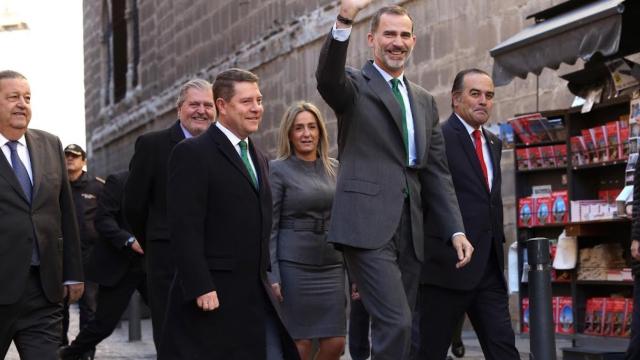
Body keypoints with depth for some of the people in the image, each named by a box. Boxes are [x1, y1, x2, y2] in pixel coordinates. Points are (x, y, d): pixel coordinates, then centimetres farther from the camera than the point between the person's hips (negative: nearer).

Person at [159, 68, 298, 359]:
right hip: (213, 296, -8)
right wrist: (200, 289, -20)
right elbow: (185, 229, -15)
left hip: (257, 297, 8)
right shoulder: (192, 153, -8)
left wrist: (265, 279, 16)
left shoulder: (258, 159, 19)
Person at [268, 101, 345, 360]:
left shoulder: (334, 169, 11)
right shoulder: (277, 170, -3)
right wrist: (272, 276, -13)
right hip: (293, 265, -4)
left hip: (331, 264, 4)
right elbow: (269, 227, -6)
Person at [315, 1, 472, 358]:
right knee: (395, 323, -14)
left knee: (401, 327, 8)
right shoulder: (355, 85, 3)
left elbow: (437, 171, 17)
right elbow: (327, 77, -22)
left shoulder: (425, 101, 19)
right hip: (368, 224, -6)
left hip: (410, 228, 6)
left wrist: (456, 230, 7)